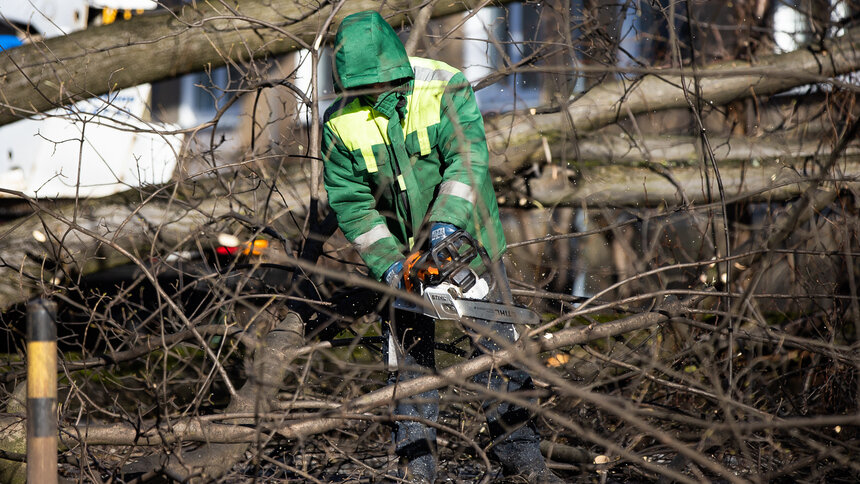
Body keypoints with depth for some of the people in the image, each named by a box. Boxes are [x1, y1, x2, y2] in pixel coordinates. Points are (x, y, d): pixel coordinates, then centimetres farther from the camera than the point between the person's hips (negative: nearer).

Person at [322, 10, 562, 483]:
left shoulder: (445, 89, -18)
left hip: (467, 235, -1)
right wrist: (386, 262, -20)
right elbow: (349, 201, -10)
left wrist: (448, 219, -41)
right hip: (400, 246, 1)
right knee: (410, 352, 3)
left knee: (497, 342, 0)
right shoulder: (340, 123, -12)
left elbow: (469, 159, -27)